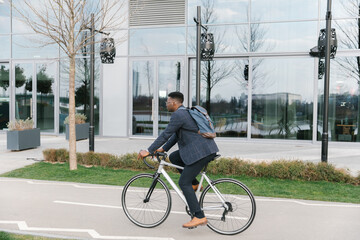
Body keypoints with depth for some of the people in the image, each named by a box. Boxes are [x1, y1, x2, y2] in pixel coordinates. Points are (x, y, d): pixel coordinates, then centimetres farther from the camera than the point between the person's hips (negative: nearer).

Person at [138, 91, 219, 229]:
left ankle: (199, 217, -8)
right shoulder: (184, 113, 20)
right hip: (202, 149, 10)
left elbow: (165, 135, -15)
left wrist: (149, 151, -9)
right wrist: (163, 149, 25)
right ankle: (194, 184, 19)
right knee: (173, 157, 18)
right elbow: (176, 135, 25)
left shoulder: (178, 115, -12)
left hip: (202, 151, -10)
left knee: (183, 183, -7)